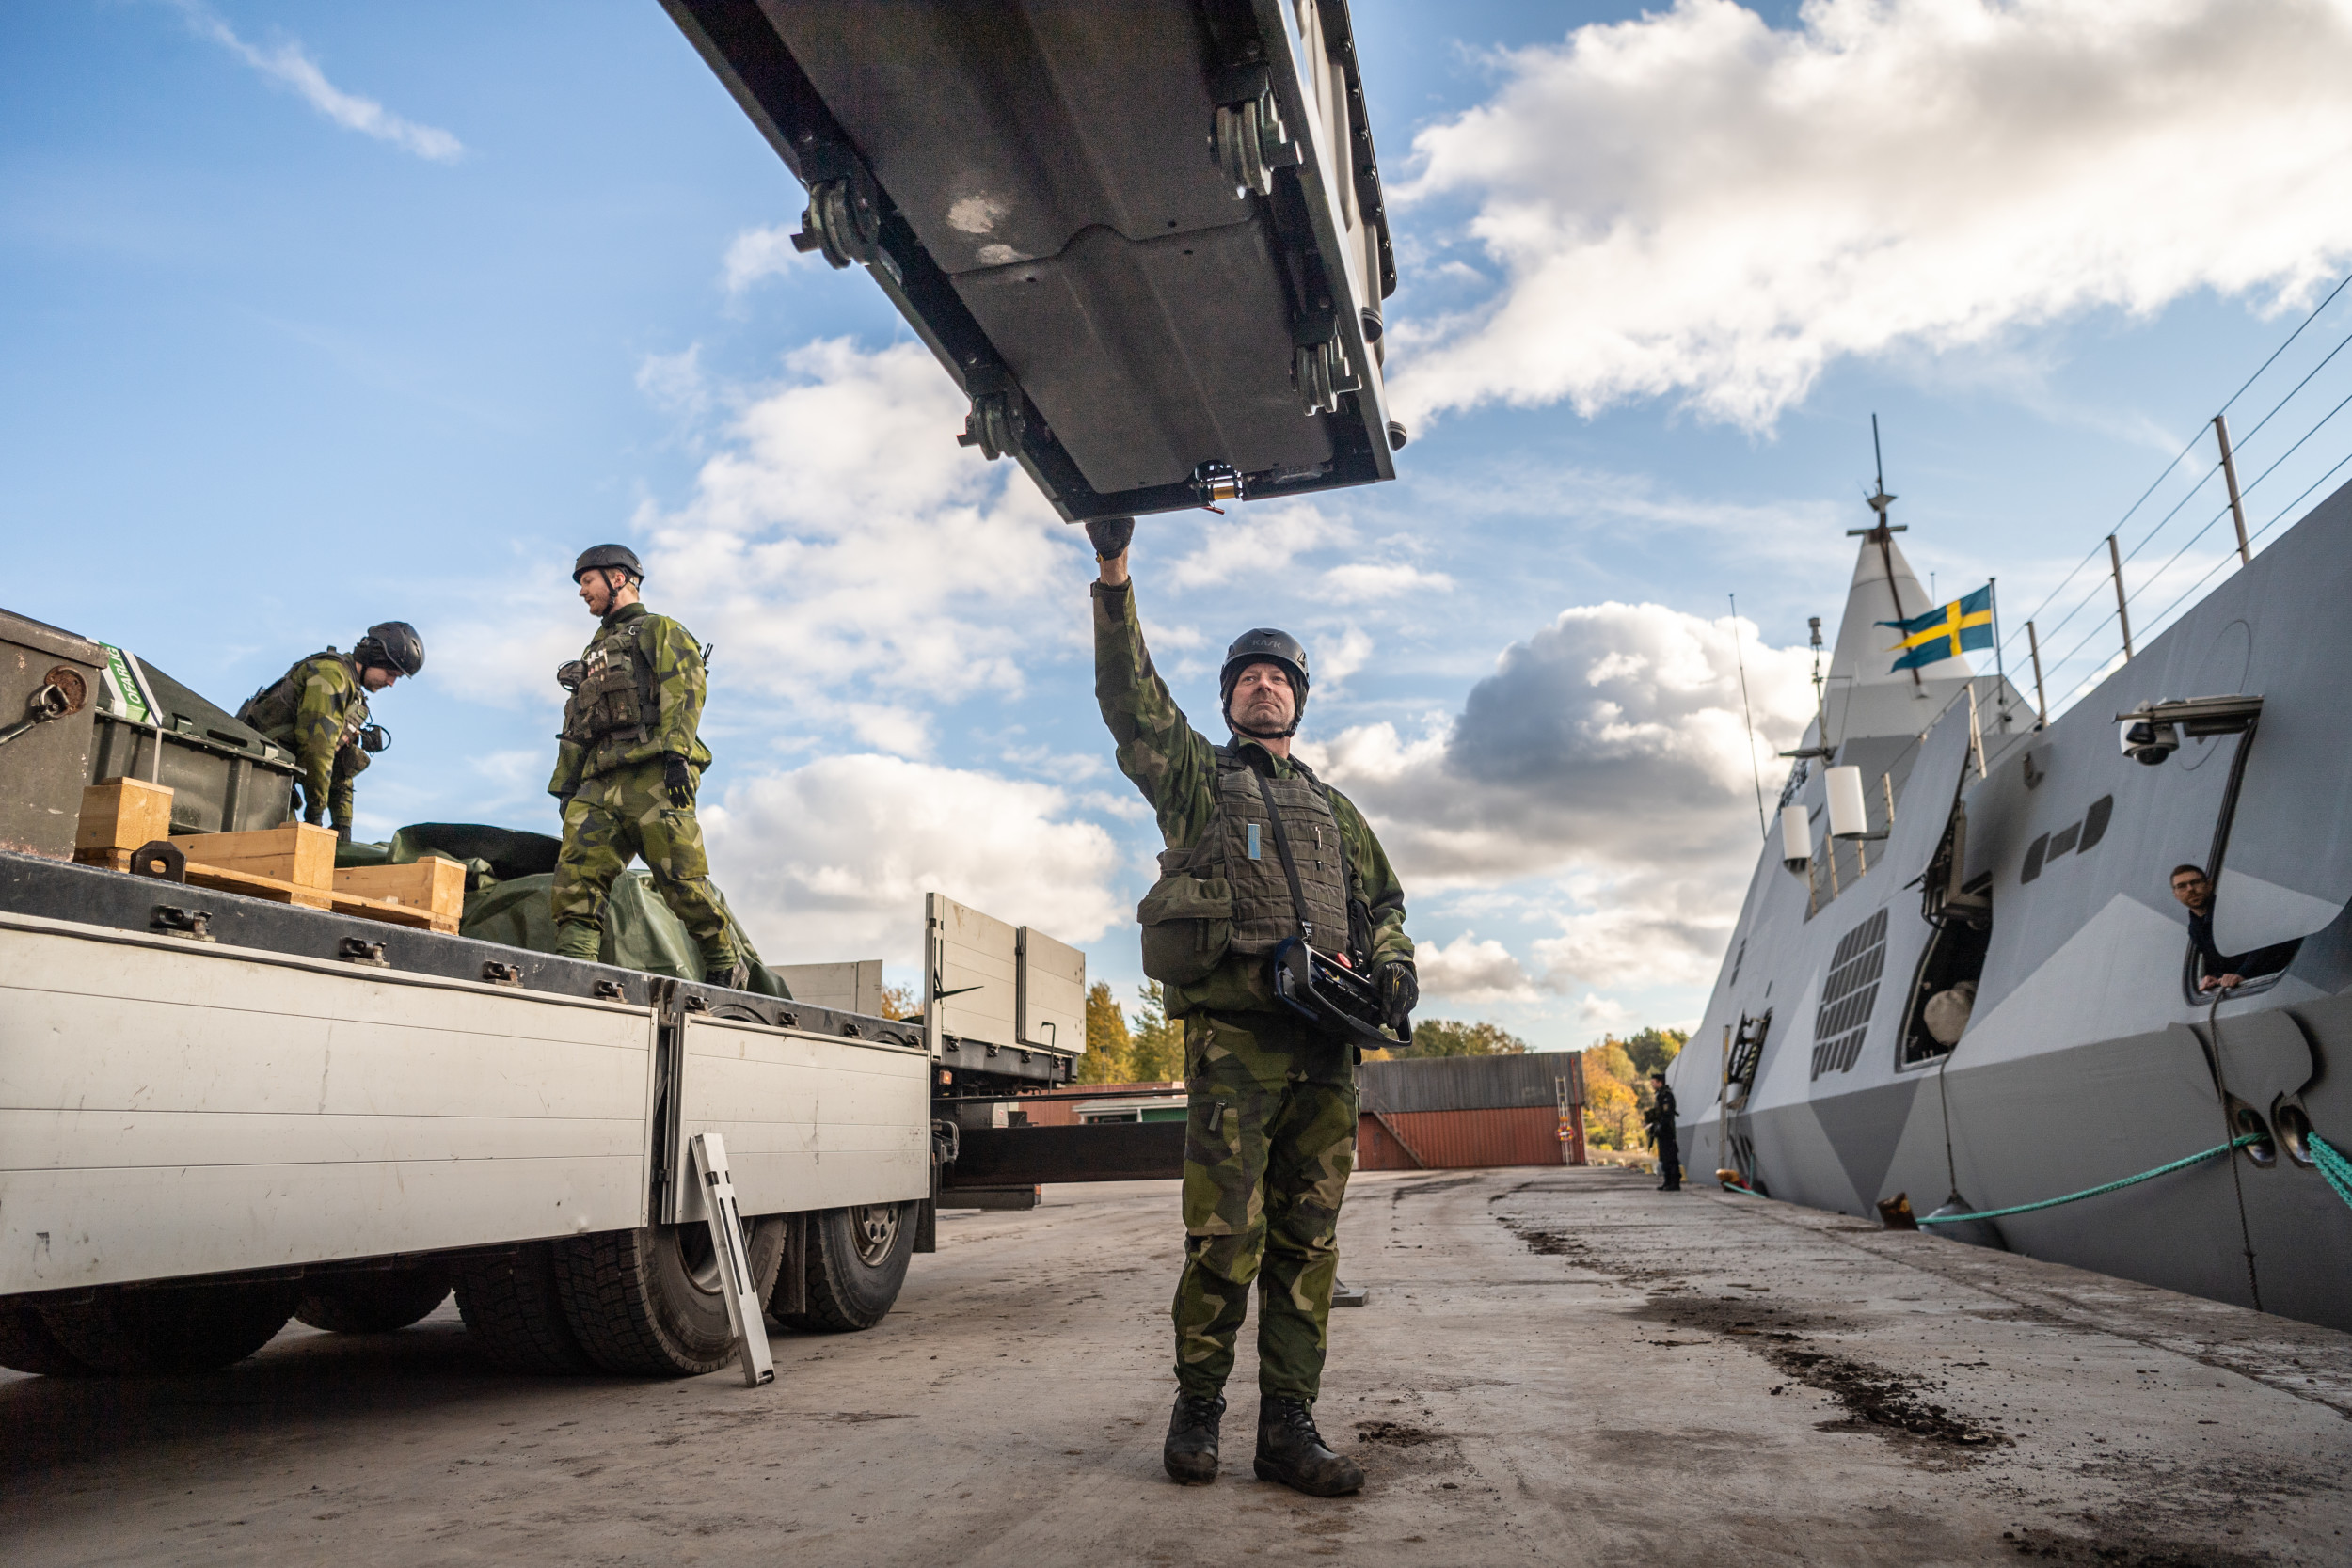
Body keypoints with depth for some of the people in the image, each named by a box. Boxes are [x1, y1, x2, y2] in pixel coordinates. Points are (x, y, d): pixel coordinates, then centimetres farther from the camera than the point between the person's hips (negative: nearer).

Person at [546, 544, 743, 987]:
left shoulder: (661, 631, 13)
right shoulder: (593, 654, 34)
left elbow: (684, 693, -4)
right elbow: (574, 729, 29)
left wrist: (676, 753, -19)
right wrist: (565, 787, 17)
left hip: (652, 772, -7)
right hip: (599, 784, 7)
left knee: (682, 879, -12)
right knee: (576, 874, -12)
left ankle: (726, 968, 0)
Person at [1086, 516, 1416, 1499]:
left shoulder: (1332, 808, 28)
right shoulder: (1195, 774, 16)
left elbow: (1382, 903, 27)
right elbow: (1128, 696, 3)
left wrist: (1391, 966, 4)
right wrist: (1113, 571, -7)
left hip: (1326, 1046, 4)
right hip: (1234, 1031, -4)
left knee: (1307, 1242, 3)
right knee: (1225, 1237, -7)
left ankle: (1289, 1427, 10)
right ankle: (1197, 1408, 10)